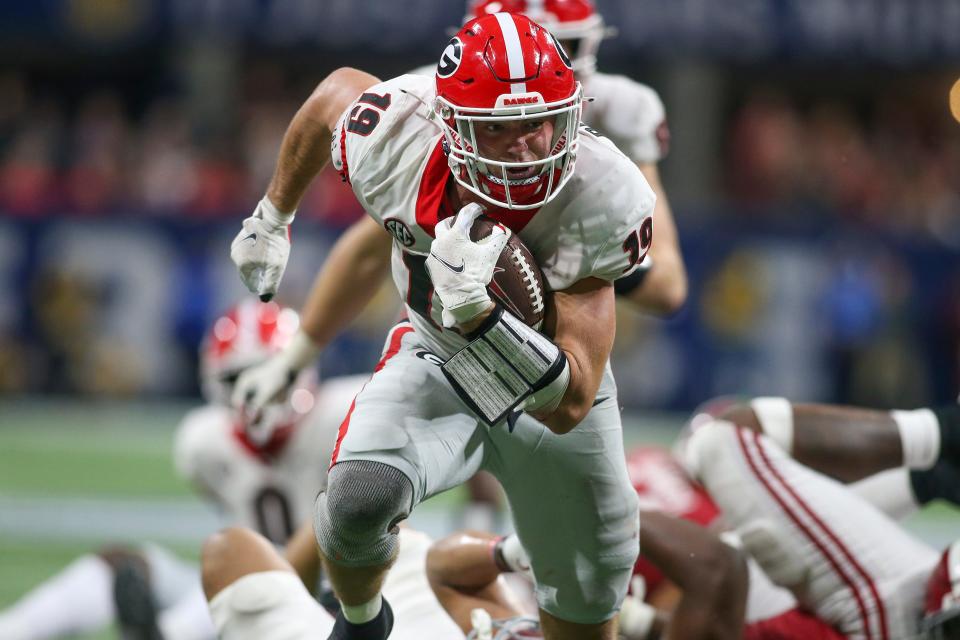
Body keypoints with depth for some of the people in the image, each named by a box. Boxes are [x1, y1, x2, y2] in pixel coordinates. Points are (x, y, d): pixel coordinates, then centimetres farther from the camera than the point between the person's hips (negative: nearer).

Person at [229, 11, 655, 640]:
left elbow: (569, 407, -38)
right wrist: (272, 216, 11)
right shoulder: (396, 144, -31)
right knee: (357, 502, -30)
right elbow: (339, 91, -2)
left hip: (549, 390, 0)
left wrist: (474, 309, -53)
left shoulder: (594, 200, -36)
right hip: (435, 366, 0)